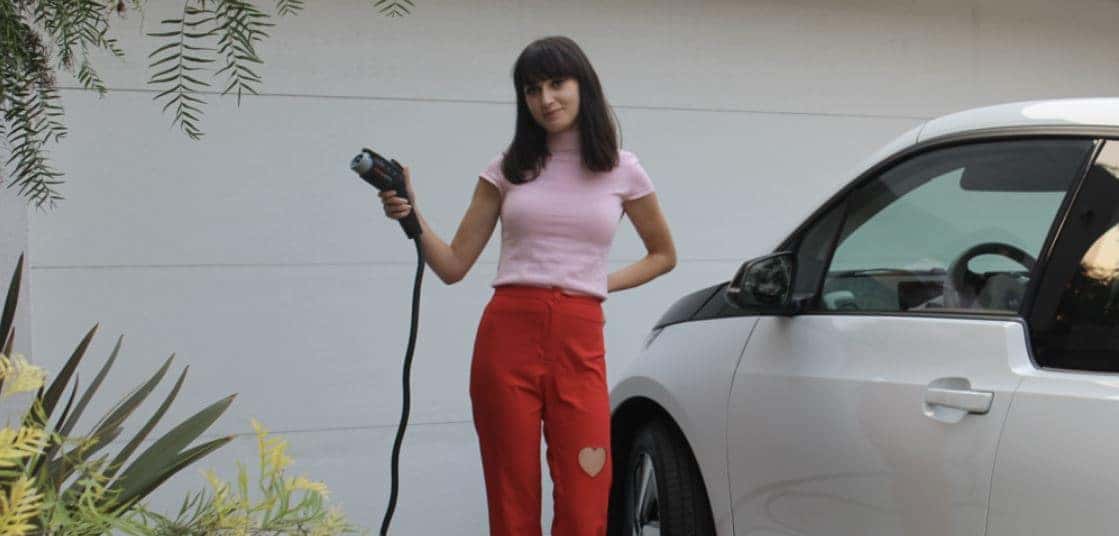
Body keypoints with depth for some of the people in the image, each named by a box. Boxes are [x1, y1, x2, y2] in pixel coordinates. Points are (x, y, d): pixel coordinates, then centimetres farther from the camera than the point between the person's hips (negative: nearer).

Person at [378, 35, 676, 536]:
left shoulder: (621, 170, 8)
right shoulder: (508, 168, 9)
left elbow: (663, 255, 21)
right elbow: (454, 266, 7)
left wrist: (601, 284, 7)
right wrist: (412, 217, -9)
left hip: (579, 346, 0)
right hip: (507, 337, 1)